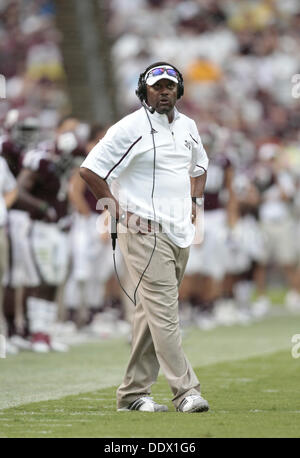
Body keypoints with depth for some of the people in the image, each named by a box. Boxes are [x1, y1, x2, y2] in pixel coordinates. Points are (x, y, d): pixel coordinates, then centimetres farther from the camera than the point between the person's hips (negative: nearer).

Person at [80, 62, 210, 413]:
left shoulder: (187, 127, 14)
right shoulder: (130, 128, -9)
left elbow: (199, 165, 33)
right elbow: (90, 169, -11)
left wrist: (193, 200, 16)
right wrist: (117, 210, -11)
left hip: (180, 233, 7)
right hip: (145, 231, -7)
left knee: (151, 312, 10)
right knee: (163, 311, -12)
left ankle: (133, 393, 15)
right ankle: (186, 391, -16)